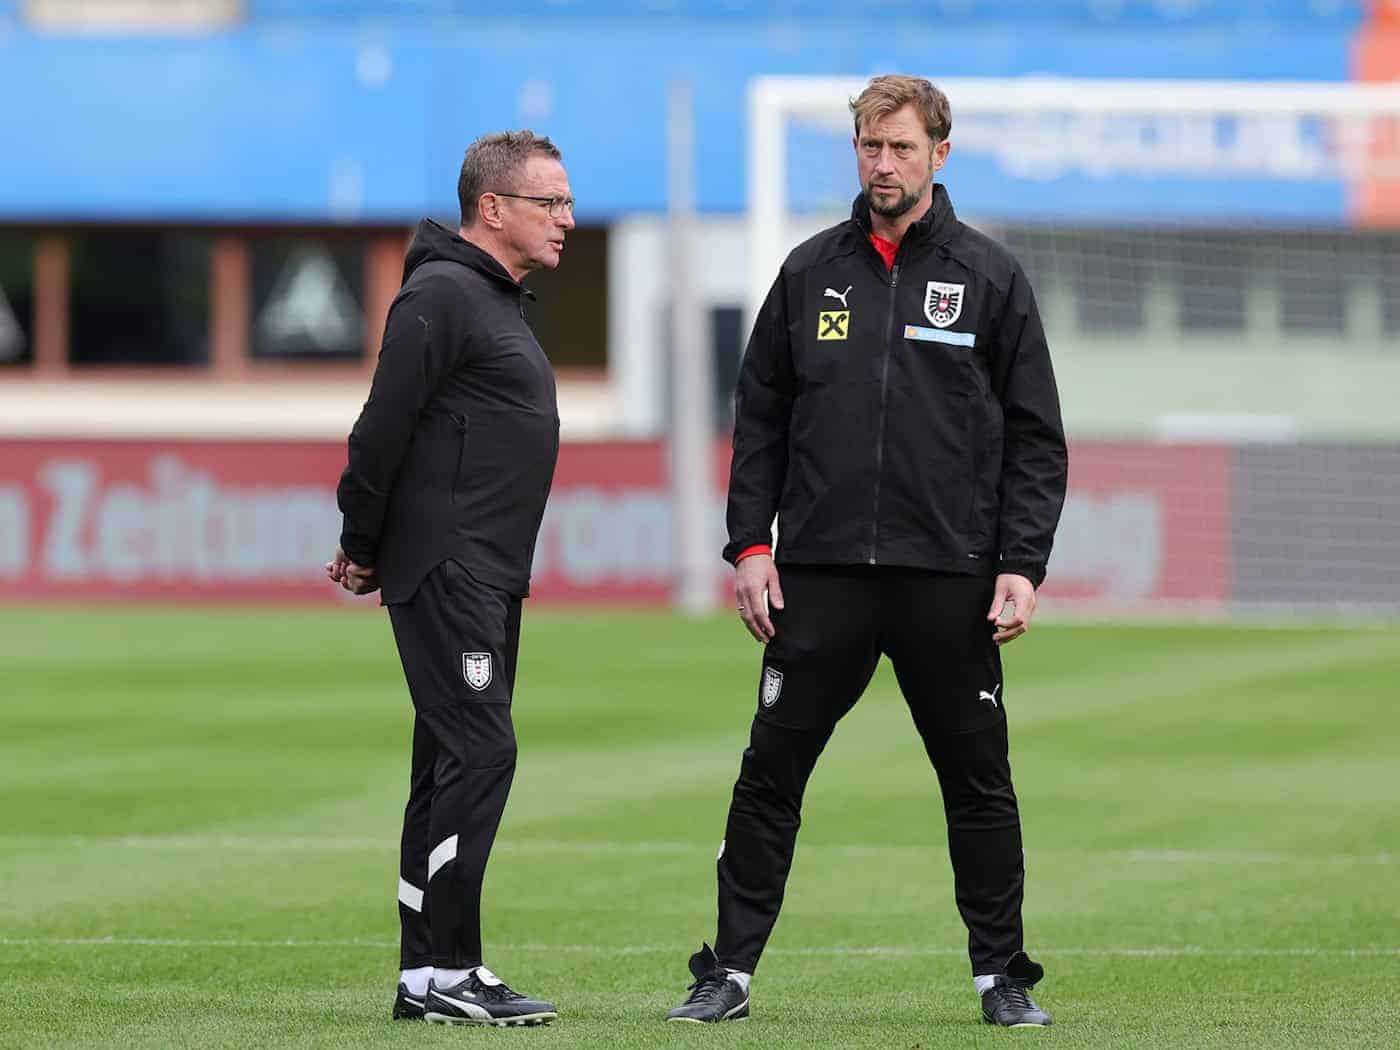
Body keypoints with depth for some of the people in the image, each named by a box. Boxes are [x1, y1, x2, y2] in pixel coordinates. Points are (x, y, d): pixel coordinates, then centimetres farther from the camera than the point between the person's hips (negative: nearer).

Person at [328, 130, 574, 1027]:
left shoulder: (497, 299, 21)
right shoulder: (443, 295, -12)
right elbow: (385, 425, -15)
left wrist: (372, 547, 18)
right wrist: (363, 549, -8)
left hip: (492, 579, 10)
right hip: (447, 572, -10)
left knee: (457, 766, 10)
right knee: (478, 753, -14)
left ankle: (426, 975, 12)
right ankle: (443, 973, -13)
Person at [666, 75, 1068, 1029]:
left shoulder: (990, 277, 4)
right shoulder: (811, 271, 9)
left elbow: (1036, 439, 4)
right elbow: (760, 416, 11)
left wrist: (1022, 565, -6)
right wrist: (750, 542, 1)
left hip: (951, 579, -1)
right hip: (820, 575, 1)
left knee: (978, 780, 5)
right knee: (771, 772, 0)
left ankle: (1003, 975, 14)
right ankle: (731, 969, 6)